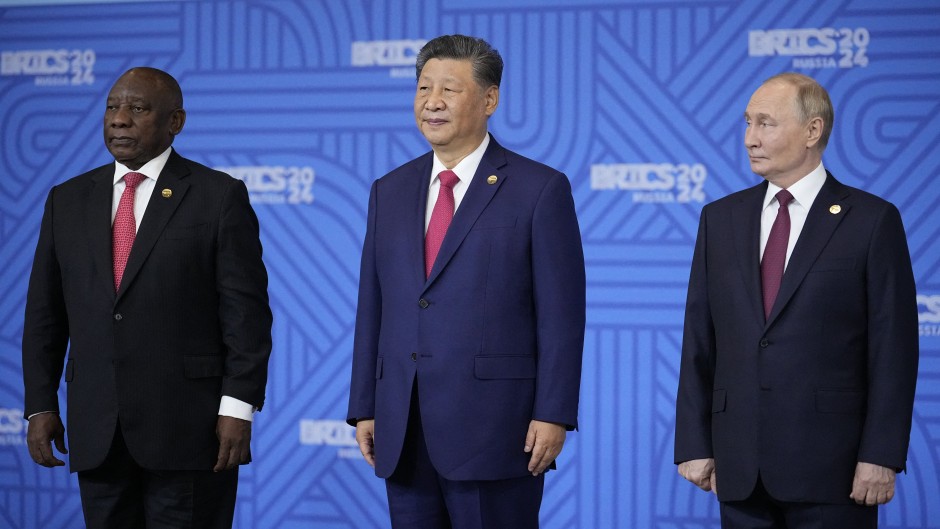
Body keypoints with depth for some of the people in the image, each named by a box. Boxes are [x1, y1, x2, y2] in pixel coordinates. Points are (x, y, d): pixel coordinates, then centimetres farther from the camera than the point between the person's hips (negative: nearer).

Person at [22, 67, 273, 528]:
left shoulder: (219, 197, -1)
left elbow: (246, 311, -5)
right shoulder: (67, 200, 12)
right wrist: (40, 405, 6)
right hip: (96, 433, 4)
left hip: (189, 426, -4)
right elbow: (44, 313, 12)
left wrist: (239, 408, -12)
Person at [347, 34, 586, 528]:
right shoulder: (389, 191, 13)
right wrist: (364, 409, 9)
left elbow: (561, 314, -6)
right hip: (403, 432, 5)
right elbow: (373, 307, 13)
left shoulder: (540, 189, -2)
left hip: (494, 427, -5)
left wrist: (553, 414, -11)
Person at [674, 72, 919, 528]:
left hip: (831, 465, -4)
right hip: (740, 470, 4)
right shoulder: (720, 218, 11)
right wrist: (694, 444, 4)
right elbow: (699, 341, 10)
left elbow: (894, 348, -5)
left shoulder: (872, 221, -2)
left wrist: (881, 456, -11)